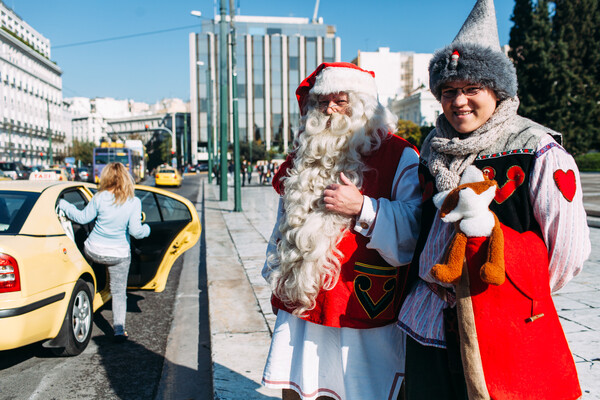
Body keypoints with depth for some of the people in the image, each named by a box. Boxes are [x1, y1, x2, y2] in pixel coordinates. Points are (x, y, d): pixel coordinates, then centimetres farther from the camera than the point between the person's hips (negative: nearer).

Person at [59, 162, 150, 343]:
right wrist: (146, 229, 9)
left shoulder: (100, 198, -11)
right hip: (119, 255, 0)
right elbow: (136, 231, -14)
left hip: (94, 251, 0)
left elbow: (83, 217, 2)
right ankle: (119, 329, 7)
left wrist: (64, 205, 17)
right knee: (119, 292, 11)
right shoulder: (134, 202, -11)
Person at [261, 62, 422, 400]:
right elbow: (286, 219, 22)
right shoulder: (306, 156, 13)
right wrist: (276, 272, 18)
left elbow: (415, 228, -13)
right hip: (300, 307, 5)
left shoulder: (399, 156, -4)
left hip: (364, 313, -5)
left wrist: (362, 208, -20)